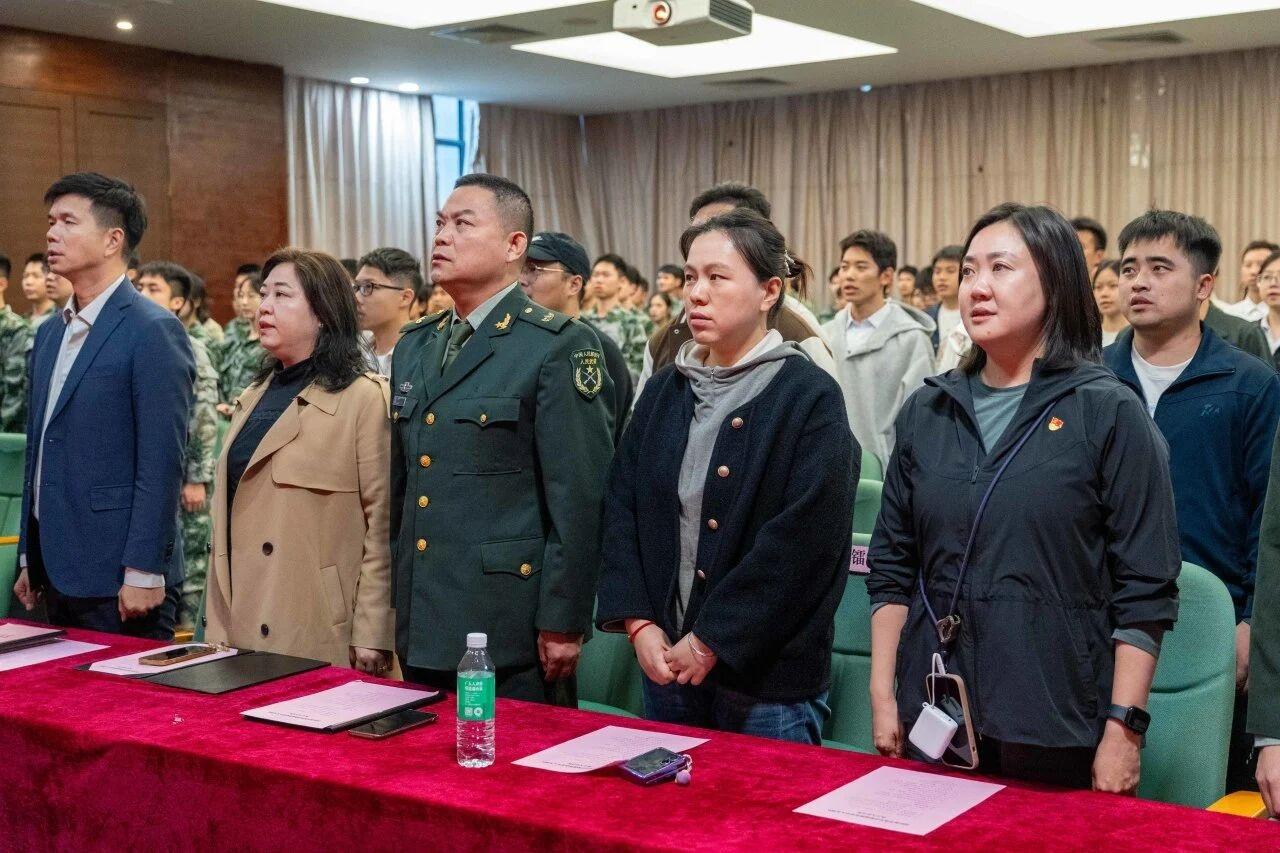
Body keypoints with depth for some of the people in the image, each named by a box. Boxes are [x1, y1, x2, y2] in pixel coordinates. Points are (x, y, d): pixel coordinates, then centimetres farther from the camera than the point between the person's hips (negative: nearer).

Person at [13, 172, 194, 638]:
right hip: (58, 573, 8)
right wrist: (30, 559, 17)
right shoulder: (49, 334, 14)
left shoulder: (153, 330, -11)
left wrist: (144, 571, -18)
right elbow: (37, 454, 18)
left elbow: (162, 461, -16)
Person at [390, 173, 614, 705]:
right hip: (423, 629, 7)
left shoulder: (559, 347, -10)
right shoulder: (413, 346, 13)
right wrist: (395, 600, 15)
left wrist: (563, 621, -14)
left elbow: (580, 497, -13)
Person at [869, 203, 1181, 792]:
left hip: (1062, 733, -4)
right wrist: (883, 696, 6)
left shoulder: (1109, 413, -5)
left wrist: (1124, 730, -11)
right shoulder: (927, 411, 7)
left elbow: (1146, 592, -7)